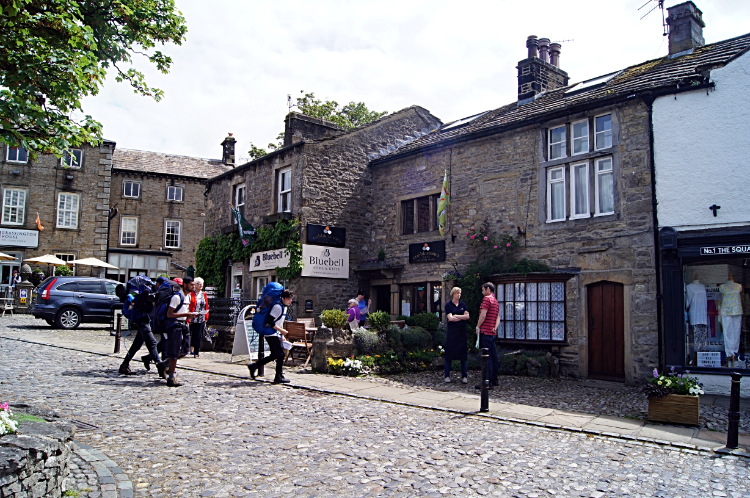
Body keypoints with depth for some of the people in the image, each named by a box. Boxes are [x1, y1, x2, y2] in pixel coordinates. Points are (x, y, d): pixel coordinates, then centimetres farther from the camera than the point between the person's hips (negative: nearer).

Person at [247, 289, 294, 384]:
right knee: (280, 354, -8)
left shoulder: (284, 307, 13)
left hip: (276, 334, 10)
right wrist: (281, 330, -19)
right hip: (272, 334, -10)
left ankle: (254, 366, 19)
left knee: (275, 355, 12)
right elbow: (269, 321, -24)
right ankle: (279, 377, 0)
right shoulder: (278, 307, -19)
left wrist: (281, 333, 20)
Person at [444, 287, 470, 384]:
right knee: (449, 353, 0)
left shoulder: (463, 304, 11)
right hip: (452, 332, -2)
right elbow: (450, 318, -10)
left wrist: (456, 316, -8)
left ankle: (464, 376, 6)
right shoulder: (448, 305, 1)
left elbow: (467, 316, 0)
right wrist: (462, 317, -2)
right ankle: (447, 376, 8)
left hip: (462, 331, 3)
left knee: (463, 353, 1)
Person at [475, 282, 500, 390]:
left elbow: (483, 315, -16)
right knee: (493, 356, 12)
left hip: (485, 332, -9)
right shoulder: (496, 301, 20)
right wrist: (495, 327, 1)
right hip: (492, 332, 9)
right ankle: (494, 380, 18)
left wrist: (478, 327, -6)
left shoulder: (487, 299, -9)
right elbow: (498, 317, 14)